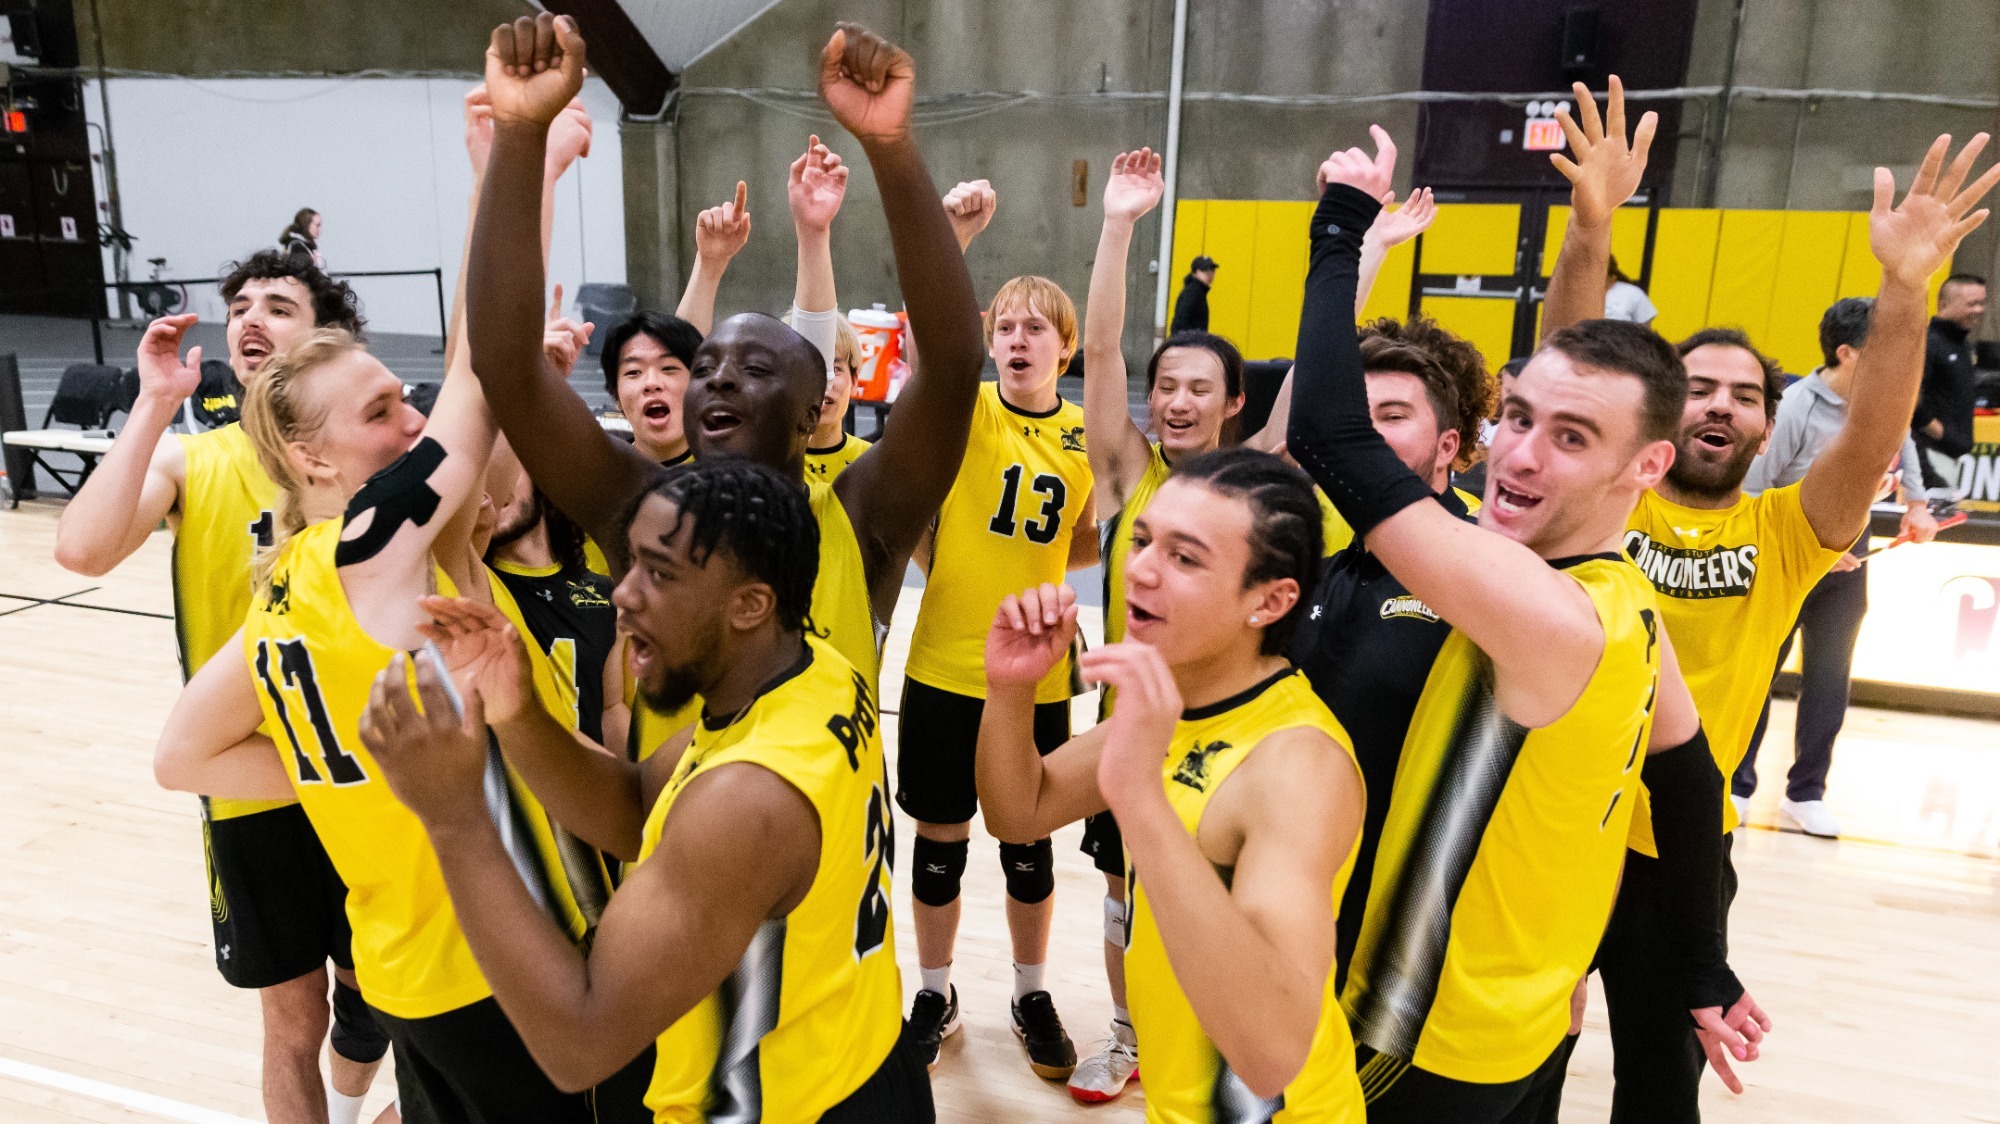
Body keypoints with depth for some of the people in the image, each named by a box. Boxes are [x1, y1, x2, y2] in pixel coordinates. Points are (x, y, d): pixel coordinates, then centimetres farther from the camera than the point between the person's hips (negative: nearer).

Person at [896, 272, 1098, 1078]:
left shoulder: (1089, 437, 0)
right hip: (945, 668, -1)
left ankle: (1031, 997, 36)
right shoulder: (964, 413, -5)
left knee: (1029, 844, 14)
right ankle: (935, 994, 34)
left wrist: (1024, 562, -6)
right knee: (939, 837, 12)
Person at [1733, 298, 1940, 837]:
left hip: (1849, 554, 5)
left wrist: (1916, 502, 13)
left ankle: (1805, 796, 17)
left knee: (1829, 679, 6)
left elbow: (1903, 439, 22)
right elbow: (1753, 493, -17)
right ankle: (1736, 786, 16)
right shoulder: (1796, 407, -19)